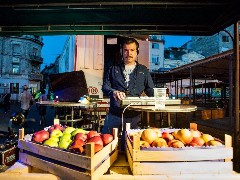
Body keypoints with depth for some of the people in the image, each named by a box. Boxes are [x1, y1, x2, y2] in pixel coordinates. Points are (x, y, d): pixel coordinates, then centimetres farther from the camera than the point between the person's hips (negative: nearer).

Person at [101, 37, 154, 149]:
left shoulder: (143, 71, 13)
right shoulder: (113, 69, 13)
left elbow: (150, 90, 9)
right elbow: (105, 86, 3)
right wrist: (113, 92, -20)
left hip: (134, 116, 0)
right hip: (114, 114, 1)